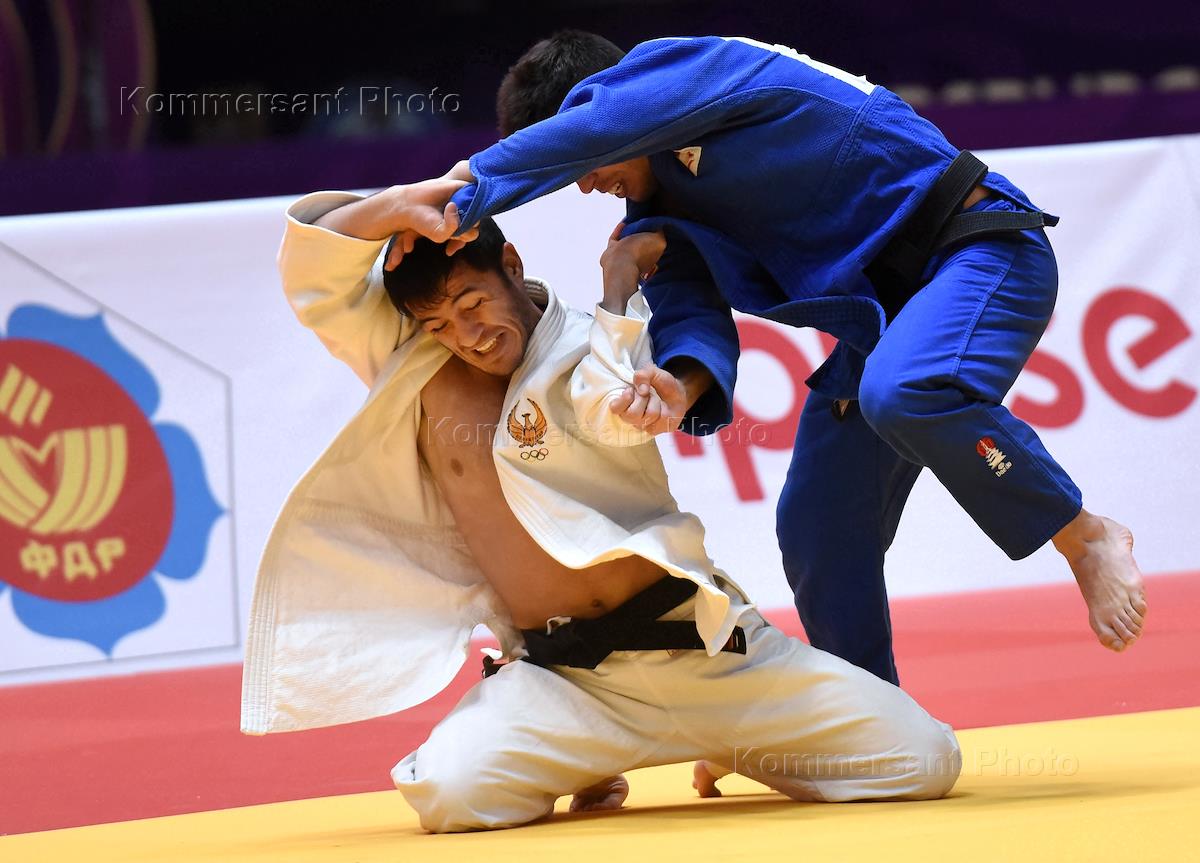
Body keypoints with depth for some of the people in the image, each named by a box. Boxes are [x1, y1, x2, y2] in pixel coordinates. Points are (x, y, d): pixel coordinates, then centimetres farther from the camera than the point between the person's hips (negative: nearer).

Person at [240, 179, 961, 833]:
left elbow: (615, 411, -25)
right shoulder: (415, 367, 7)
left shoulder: (590, 347, 0)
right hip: (562, 678, 1)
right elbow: (311, 246, 0)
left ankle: (732, 746, 21)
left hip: (700, 647, -1)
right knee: (448, 792, -31)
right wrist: (408, 205, -13)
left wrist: (621, 277, -12)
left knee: (925, 762, -10)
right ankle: (579, 770, 7)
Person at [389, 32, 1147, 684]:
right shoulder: (657, 217, 9)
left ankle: (1085, 537, -16)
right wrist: (682, 386, -28)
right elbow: (691, 311, -5)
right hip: (878, 306, 9)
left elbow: (593, 126, -33)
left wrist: (461, 198, -38)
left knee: (903, 394, -37)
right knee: (818, 532, 5)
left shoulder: (682, 65, -14)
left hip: (975, 247, -9)